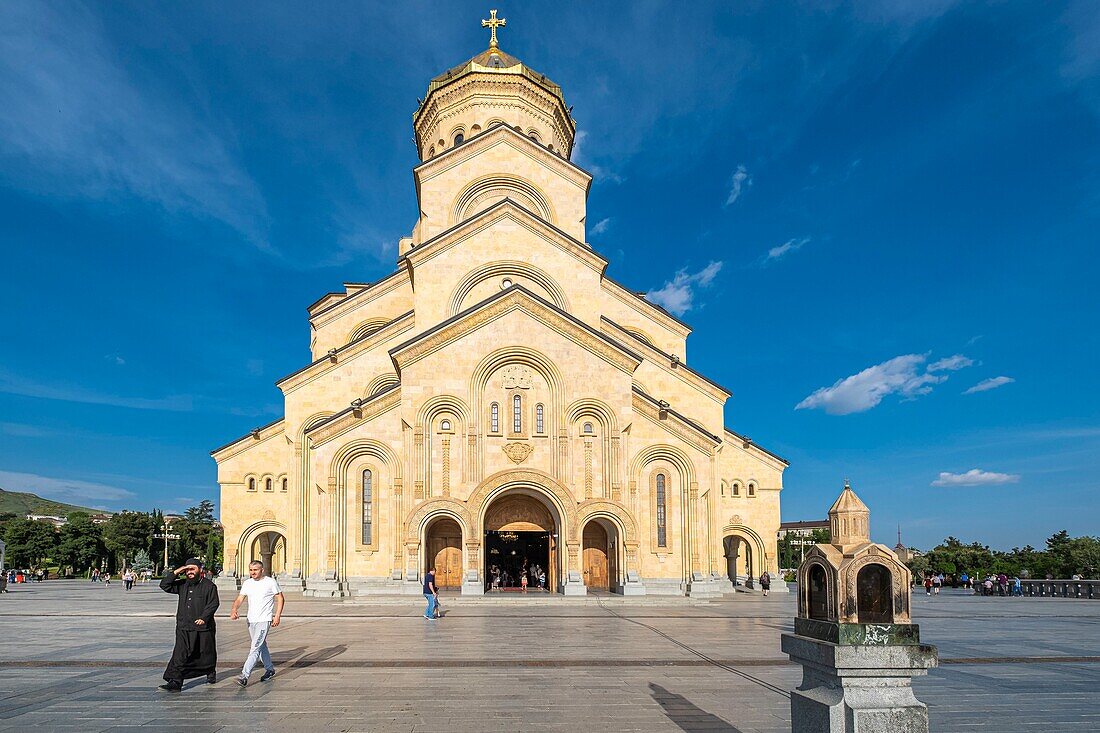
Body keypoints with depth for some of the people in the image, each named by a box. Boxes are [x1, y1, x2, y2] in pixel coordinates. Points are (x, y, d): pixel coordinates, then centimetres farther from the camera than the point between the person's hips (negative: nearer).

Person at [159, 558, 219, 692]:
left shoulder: (209, 586, -5)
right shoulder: (182, 585, 10)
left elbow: (213, 604, -9)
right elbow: (164, 585, 7)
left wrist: (203, 618, -19)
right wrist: (175, 573, -4)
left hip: (203, 627, -3)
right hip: (184, 627, 3)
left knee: (206, 653, 11)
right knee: (180, 655, -6)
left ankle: (211, 672, 35)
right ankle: (175, 682, -7)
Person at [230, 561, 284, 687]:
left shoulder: (271, 582, -7)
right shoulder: (247, 583, 7)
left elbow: (280, 599, -3)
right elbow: (240, 599, 1)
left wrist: (277, 616, -11)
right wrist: (234, 610, -20)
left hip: (264, 620, -6)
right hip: (251, 620, 6)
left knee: (255, 648, -13)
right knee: (261, 646, 17)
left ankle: (244, 675, -17)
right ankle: (270, 669, 31)